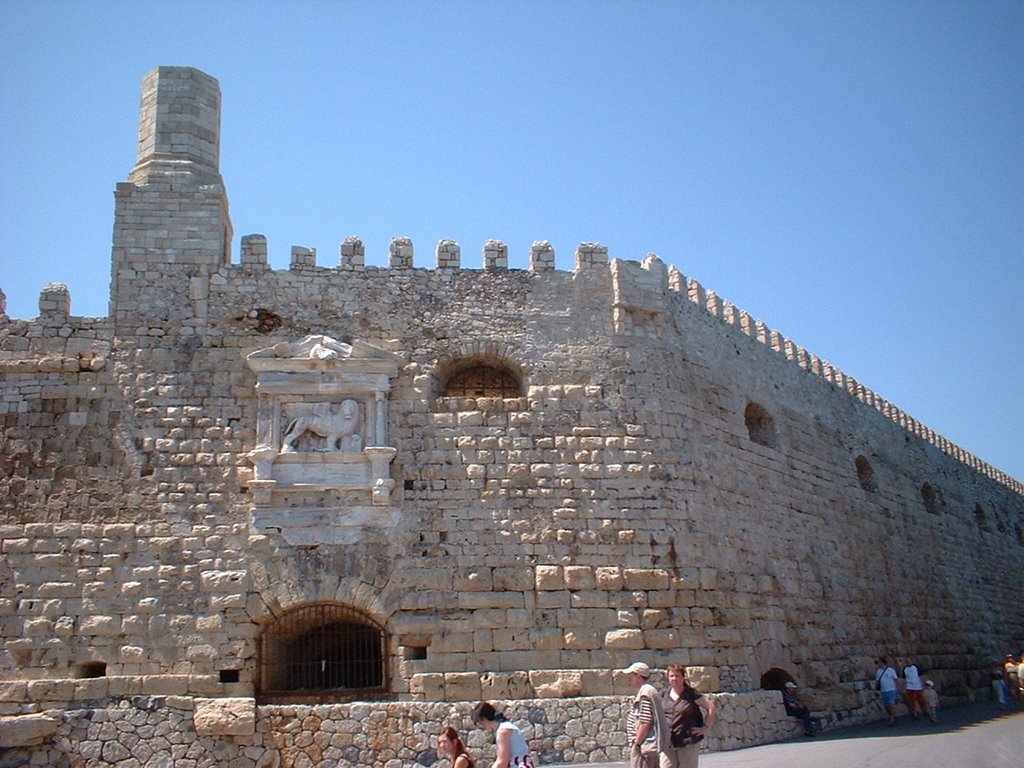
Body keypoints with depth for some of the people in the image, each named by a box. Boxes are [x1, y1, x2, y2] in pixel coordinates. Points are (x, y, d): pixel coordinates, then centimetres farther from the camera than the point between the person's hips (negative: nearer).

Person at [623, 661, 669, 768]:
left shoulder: (645, 693, -17)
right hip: (651, 746, 10)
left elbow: (646, 723, -23)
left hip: (644, 746, -10)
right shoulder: (649, 690, 16)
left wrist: (636, 743, -17)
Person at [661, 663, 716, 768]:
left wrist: (705, 728, -5)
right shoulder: (664, 695, 8)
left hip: (688, 744, -3)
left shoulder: (692, 694, -5)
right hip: (667, 744, 4)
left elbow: (711, 708, -2)